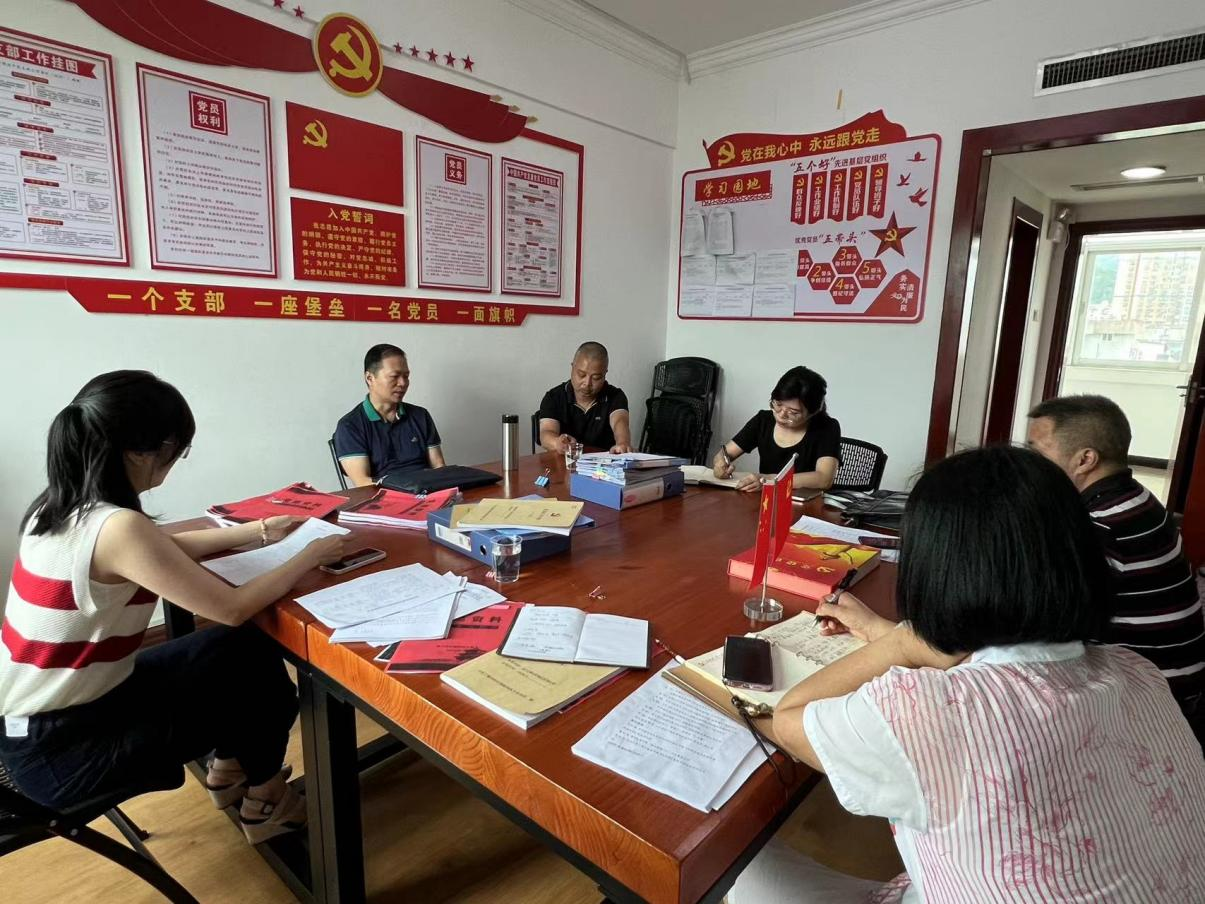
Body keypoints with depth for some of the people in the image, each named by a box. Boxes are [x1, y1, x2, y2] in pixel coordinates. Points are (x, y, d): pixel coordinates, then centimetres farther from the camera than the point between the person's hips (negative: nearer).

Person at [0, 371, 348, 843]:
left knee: (244, 649, 11)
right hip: (58, 751, -8)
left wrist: (258, 531, 10)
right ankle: (264, 802, 27)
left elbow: (166, 549, 13)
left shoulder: (66, 505, -2)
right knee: (262, 681, 3)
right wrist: (311, 555, -13)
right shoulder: (118, 528, -31)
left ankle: (228, 771, 31)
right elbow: (233, 608, -26)